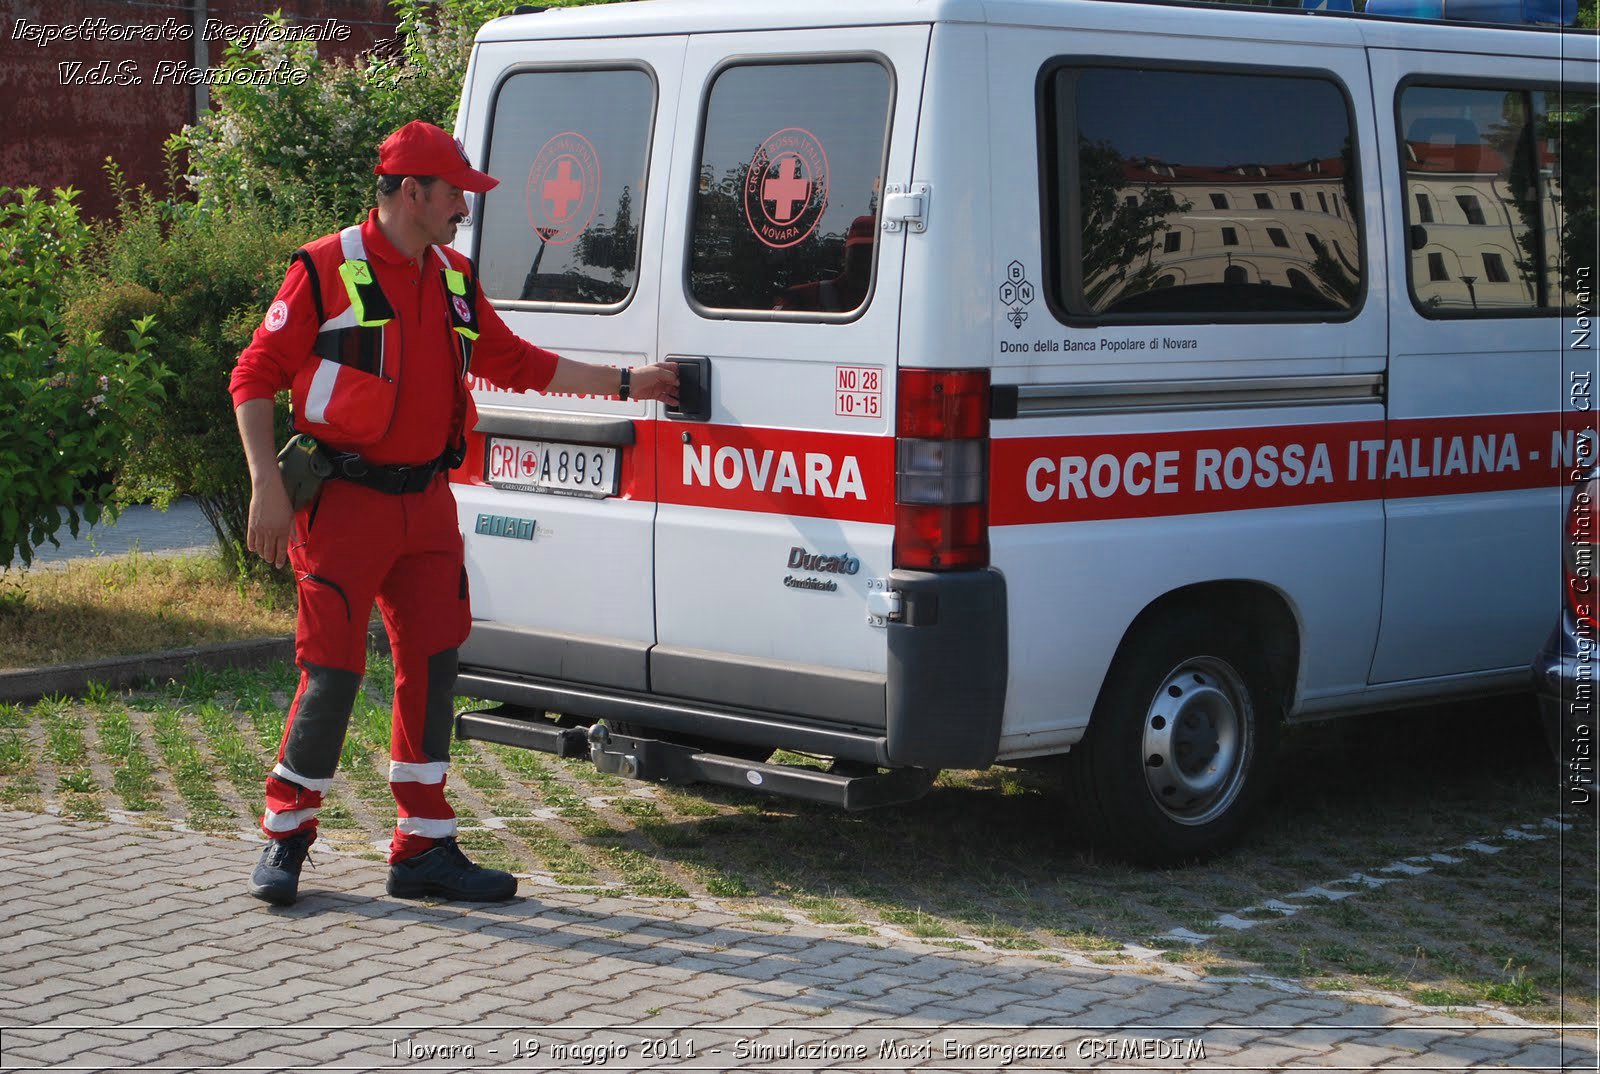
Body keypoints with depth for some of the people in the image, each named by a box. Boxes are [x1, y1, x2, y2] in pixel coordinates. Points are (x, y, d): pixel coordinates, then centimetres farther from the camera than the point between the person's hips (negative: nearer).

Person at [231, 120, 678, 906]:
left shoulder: (453, 281, 13)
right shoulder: (326, 272, -7)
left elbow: (518, 363, 22)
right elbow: (254, 378, -6)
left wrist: (627, 384, 20)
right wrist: (267, 485, -15)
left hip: (426, 502, 7)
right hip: (345, 503, -6)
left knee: (431, 666, 6)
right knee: (333, 672, -5)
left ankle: (424, 847, 14)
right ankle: (284, 838, 12)